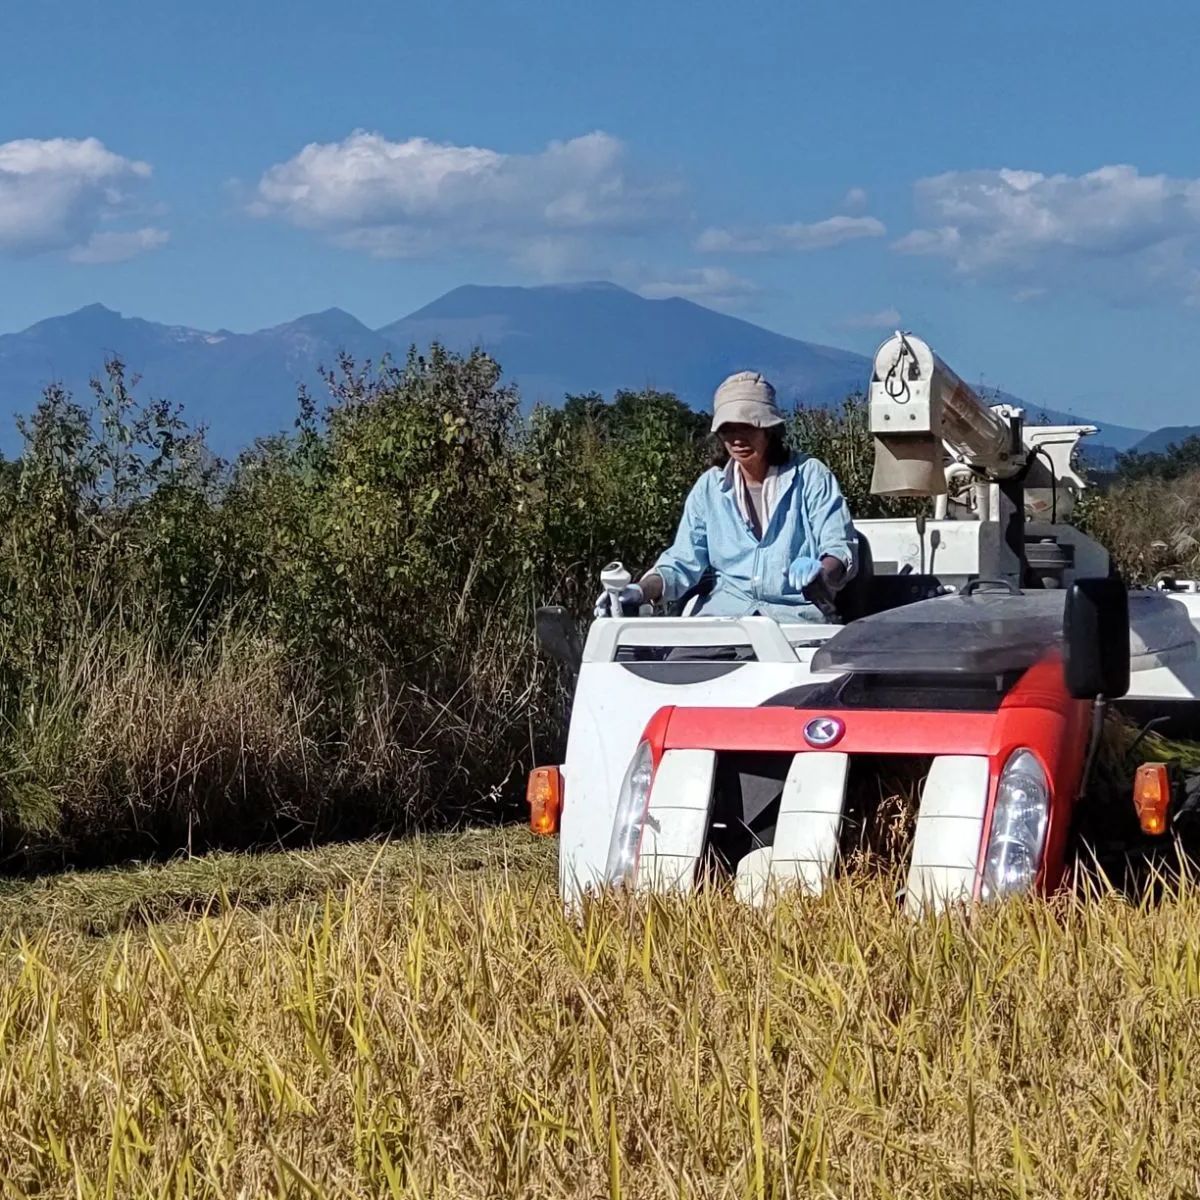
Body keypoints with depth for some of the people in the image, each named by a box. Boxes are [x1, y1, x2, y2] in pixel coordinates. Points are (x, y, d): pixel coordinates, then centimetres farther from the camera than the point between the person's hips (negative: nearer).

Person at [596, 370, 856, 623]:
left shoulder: (810, 476, 5)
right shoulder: (709, 487, 14)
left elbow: (840, 549, -2)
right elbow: (682, 562, 11)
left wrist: (820, 574, -27)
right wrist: (640, 592, -10)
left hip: (795, 615, -3)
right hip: (724, 613, 3)